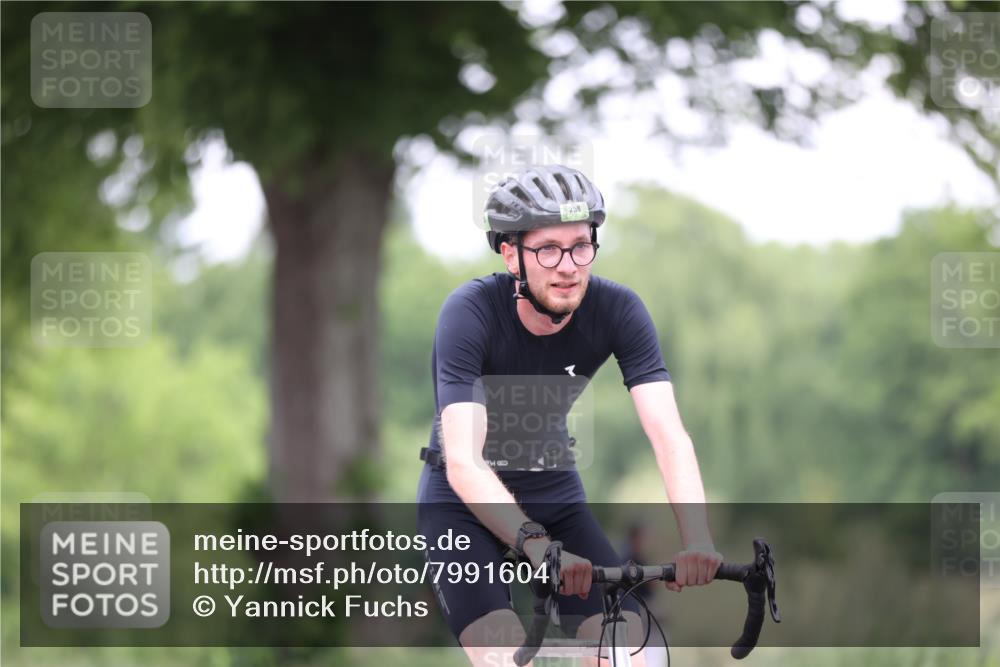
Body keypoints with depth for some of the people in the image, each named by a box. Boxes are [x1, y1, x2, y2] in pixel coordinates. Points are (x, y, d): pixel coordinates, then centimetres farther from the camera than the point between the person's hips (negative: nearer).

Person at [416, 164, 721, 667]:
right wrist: (536, 544, -52)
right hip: (466, 503, -3)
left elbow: (669, 435, -26)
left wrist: (697, 540, -43)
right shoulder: (470, 312, -27)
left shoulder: (618, 310, -18)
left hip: (554, 494, 4)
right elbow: (463, 463, -36)